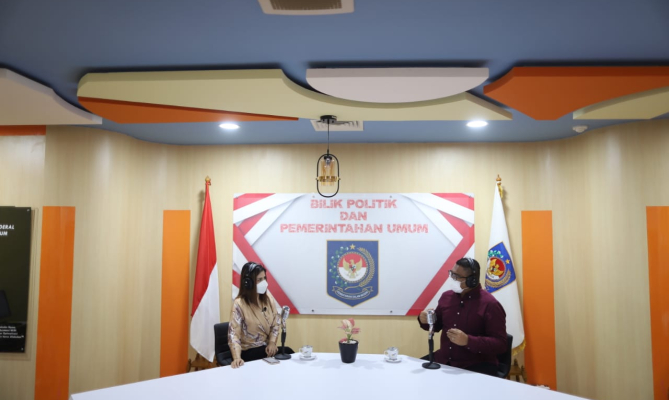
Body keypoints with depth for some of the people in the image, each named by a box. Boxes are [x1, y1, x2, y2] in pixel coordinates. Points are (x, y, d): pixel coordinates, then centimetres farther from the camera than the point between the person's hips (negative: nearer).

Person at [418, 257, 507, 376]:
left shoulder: (490, 304, -13)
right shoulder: (446, 296, 6)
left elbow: (500, 344, -17)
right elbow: (437, 325, 22)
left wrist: (468, 341, -29)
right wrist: (426, 321, -2)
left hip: (477, 366, -6)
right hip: (444, 361, 6)